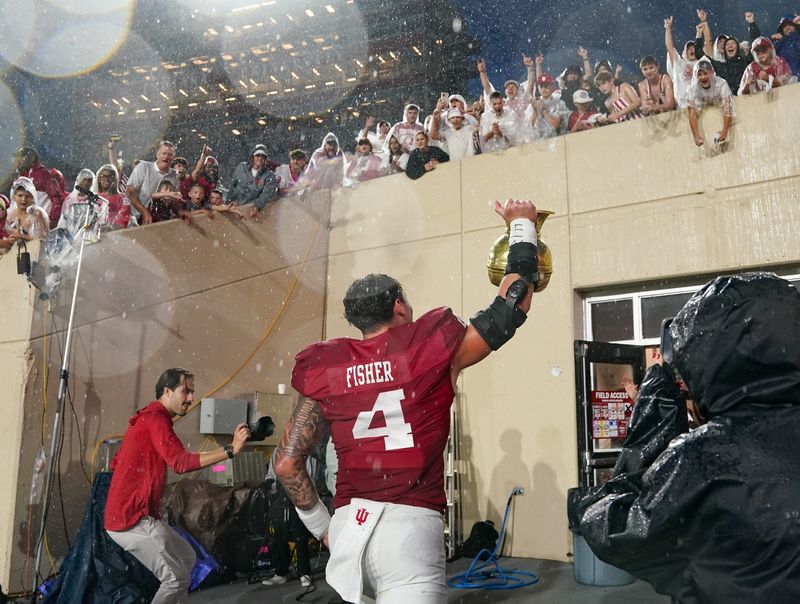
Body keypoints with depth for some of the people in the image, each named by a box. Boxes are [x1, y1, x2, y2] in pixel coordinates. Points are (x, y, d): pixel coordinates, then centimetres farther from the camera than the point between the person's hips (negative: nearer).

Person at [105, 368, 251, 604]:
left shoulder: (148, 417, 17)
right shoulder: (156, 419, -16)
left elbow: (116, 462, 23)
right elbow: (180, 462, -30)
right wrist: (230, 450, -36)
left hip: (128, 513, 11)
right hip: (132, 519, -11)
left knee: (186, 557, 17)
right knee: (177, 577, -8)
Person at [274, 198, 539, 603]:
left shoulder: (325, 369, 6)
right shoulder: (434, 348, -3)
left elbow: (286, 463, 6)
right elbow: (511, 308, 6)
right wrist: (522, 227, 18)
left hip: (347, 527, 4)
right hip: (409, 527, -4)